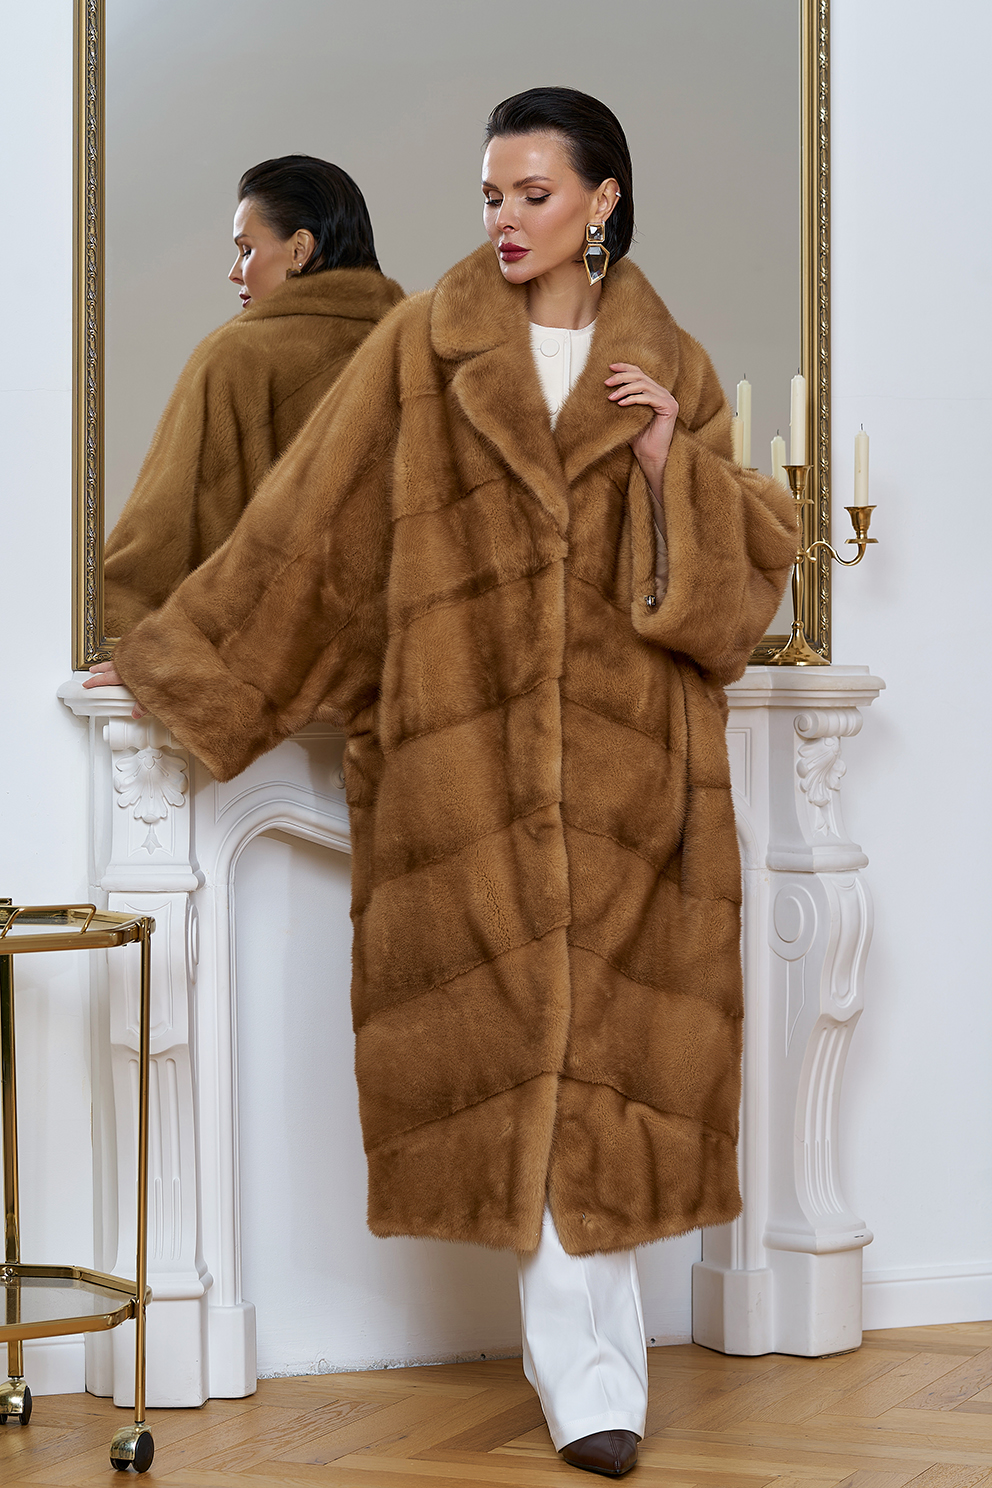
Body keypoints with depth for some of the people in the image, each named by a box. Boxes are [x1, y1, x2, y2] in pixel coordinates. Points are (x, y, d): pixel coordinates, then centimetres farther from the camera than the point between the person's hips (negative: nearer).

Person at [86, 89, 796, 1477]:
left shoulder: (671, 367, 9)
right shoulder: (427, 344, 5)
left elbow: (750, 558, 9)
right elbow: (311, 519, 7)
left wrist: (671, 463, -8)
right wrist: (180, 660, 8)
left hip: (625, 755, 1)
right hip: (467, 747, -1)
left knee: (600, 1035, -2)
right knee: (521, 1039, -3)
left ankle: (585, 1353, 9)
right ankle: (591, 1372, 3)